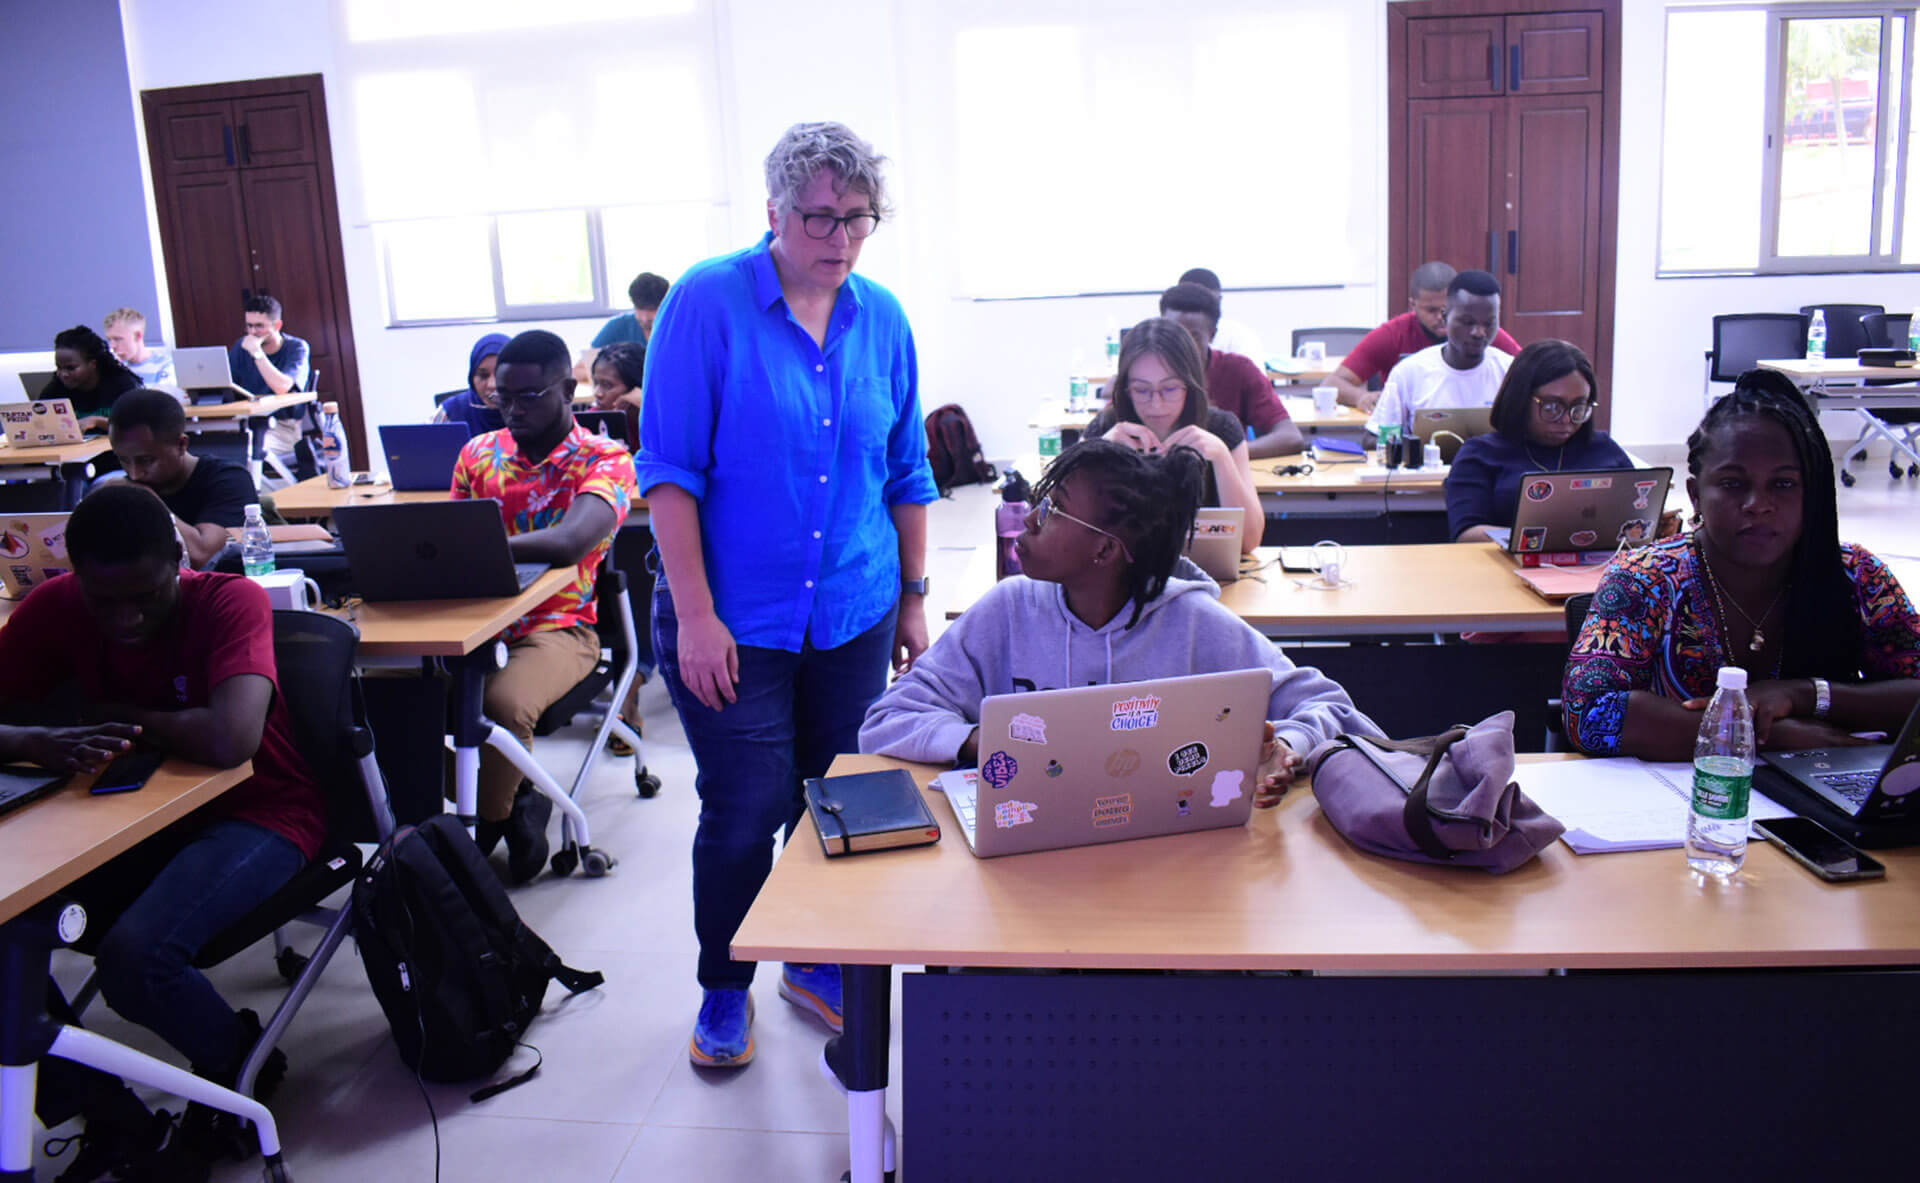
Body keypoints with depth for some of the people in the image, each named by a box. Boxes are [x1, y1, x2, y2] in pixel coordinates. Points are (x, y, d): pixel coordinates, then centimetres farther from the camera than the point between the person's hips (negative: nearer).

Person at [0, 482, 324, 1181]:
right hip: (131, 816, 6)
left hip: (253, 814, -5)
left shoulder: (232, 601, -19)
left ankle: (240, 1066, 6)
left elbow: (230, 739, -35)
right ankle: (111, 1119, 2)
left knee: (135, 958, -29)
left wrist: (123, 716, -17)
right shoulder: (56, 608, -5)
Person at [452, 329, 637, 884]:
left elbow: (570, 543, -25)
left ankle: (485, 826, -1)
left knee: (504, 703, -34)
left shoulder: (604, 459, -6)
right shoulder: (478, 452, 12)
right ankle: (515, 801, 1)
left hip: (558, 625, -5)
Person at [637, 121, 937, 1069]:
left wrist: (914, 598, 11)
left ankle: (820, 965, 36)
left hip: (854, 615, 4)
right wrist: (694, 615, -16)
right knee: (746, 813, 1)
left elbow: (906, 472, 11)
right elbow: (669, 466, -11)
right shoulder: (708, 301, -10)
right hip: (734, 621, -4)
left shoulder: (882, 318, 4)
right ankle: (724, 993, 26)